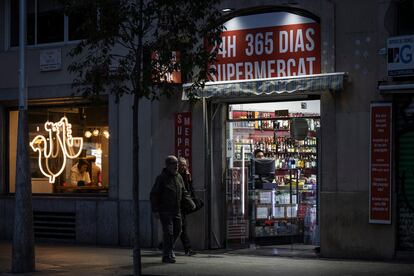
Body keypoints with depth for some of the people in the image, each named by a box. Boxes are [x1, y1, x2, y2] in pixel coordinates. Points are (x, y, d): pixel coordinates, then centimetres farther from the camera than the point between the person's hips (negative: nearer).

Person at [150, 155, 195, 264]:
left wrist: (190, 202, 3)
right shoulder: (161, 178, -8)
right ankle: (167, 256, -4)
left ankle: (169, 249, 34)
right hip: (165, 211, -6)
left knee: (177, 231, 12)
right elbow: (154, 195, -8)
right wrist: (155, 209, -16)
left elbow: (184, 193, 19)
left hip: (176, 210, 6)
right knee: (168, 232, -10)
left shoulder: (179, 177, 11)